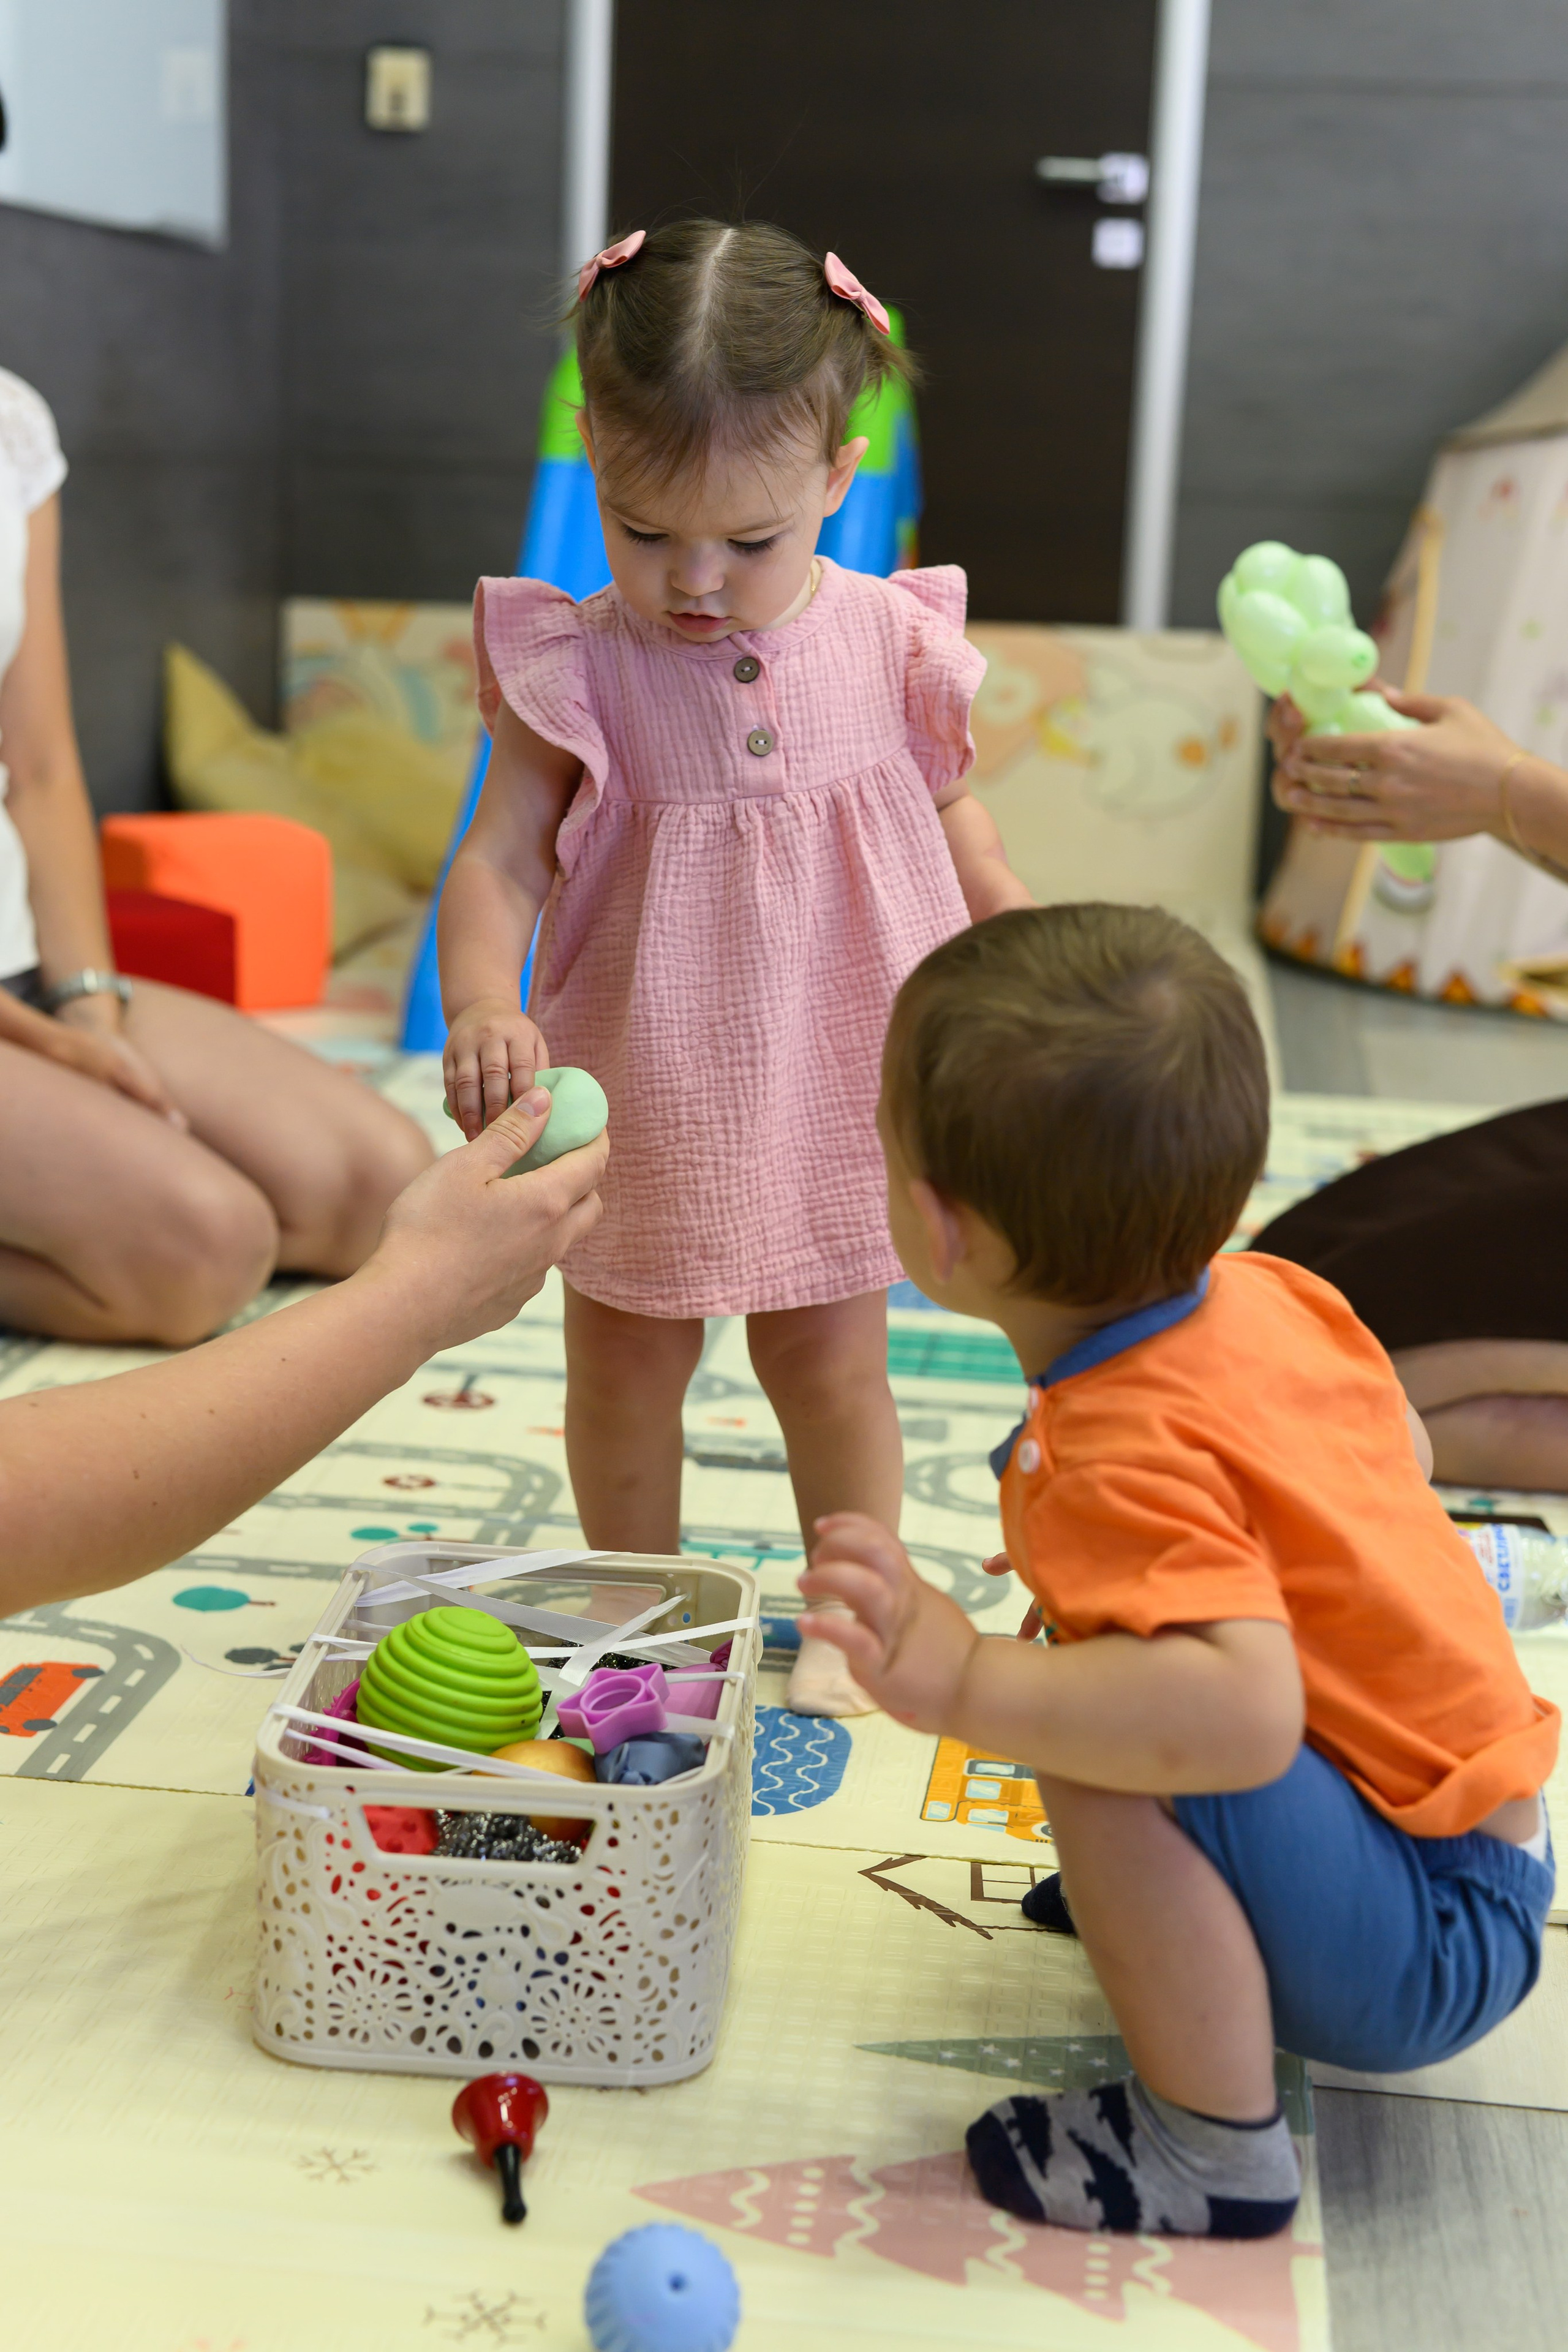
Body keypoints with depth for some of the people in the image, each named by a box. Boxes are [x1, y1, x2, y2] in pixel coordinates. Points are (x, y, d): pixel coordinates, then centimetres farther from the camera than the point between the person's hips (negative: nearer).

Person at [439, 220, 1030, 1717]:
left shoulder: (889, 644, -6)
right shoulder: (576, 666, -12)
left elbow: (952, 820, 9)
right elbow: (500, 859, -16)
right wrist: (483, 1002, -34)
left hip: (829, 1079, 1)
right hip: (639, 1088, 0)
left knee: (826, 1359, 13)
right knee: (623, 1368, 12)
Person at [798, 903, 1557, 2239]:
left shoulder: (1116, 1459, -30)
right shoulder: (1270, 1291, -4)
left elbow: (1245, 1714, -45)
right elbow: (1401, 1454, 15)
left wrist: (963, 1684, -45)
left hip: (1423, 1960, -9)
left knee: (1107, 1752, -33)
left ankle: (1217, 2147, -15)